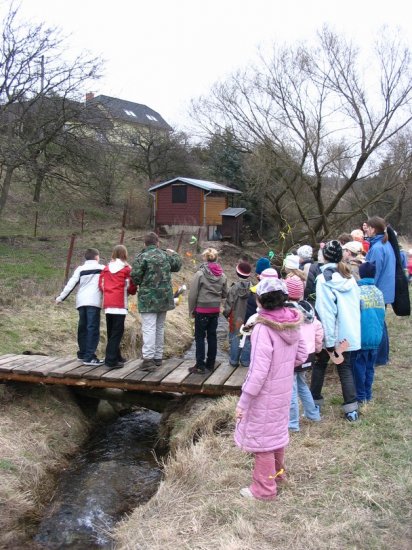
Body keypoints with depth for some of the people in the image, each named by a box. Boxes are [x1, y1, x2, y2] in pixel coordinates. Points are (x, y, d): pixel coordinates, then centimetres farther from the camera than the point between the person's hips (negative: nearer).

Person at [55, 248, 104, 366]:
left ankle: (82, 354, 27)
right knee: (93, 328, -7)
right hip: (94, 302, -4)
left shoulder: (80, 269, 13)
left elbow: (71, 284, 7)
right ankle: (89, 357, -14)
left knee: (82, 328, 16)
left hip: (81, 302, 4)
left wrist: (61, 297, 12)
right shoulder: (102, 268, 9)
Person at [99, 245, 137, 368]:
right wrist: (132, 290, 19)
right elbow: (131, 288, -2)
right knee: (117, 332, -4)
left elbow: (101, 285, 11)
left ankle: (116, 357, 23)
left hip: (107, 304, 6)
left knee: (111, 332, 14)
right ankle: (111, 360, -9)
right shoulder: (127, 269, -2)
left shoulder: (106, 269, 12)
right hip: (120, 304, -5)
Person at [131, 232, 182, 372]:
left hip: (148, 297, -5)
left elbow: (135, 276, -15)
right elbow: (177, 265, 21)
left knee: (149, 328, -7)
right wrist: (174, 254, 37)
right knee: (160, 327, 15)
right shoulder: (166, 255, 5)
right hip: (164, 297, 5)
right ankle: (158, 357, 23)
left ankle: (148, 359, -12)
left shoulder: (141, 257, -10)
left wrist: (140, 284, 6)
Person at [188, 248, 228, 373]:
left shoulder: (200, 274, -13)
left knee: (200, 337, 3)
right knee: (212, 336, 13)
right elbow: (224, 294, 8)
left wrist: (191, 310, -1)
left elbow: (193, 294, -11)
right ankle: (210, 363, 21)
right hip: (215, 310, 5)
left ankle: (200, 366, 4)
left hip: (202, 310, -5)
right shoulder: (222, 276, 1)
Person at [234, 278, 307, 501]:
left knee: (262, 438, 10)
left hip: (265, 394, -7)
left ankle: (264, 489, 25)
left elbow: (258, 371, -27)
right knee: (277, 431, 27)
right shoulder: (292, 323, -6)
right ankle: (277, 471, 48)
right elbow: (301, 356, 5)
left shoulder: (264, 328, -27)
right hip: (284, 390, 7)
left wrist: (243, 402, -20)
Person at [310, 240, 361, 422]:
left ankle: (315, 400, 28)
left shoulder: (324, 279, -15)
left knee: (320, 364, 17)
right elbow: (357, 305, 8)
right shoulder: (350, 278, 3)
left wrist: (329, 343, -17)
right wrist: (352, 327, 16)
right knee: (345, 367, 13)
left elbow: (325, 312, -19)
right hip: (348, 332, 4)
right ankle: (351, 408, 7)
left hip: (331, 334, -4)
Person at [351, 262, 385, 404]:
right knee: (369, 367, 16)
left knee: (359, 367, 6)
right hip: (376, 337, 5)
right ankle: (368, 395, 24)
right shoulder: (379, 293, 3)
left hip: (361, 337, -5)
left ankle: (361, 397, 12)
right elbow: (382, 315, 11)